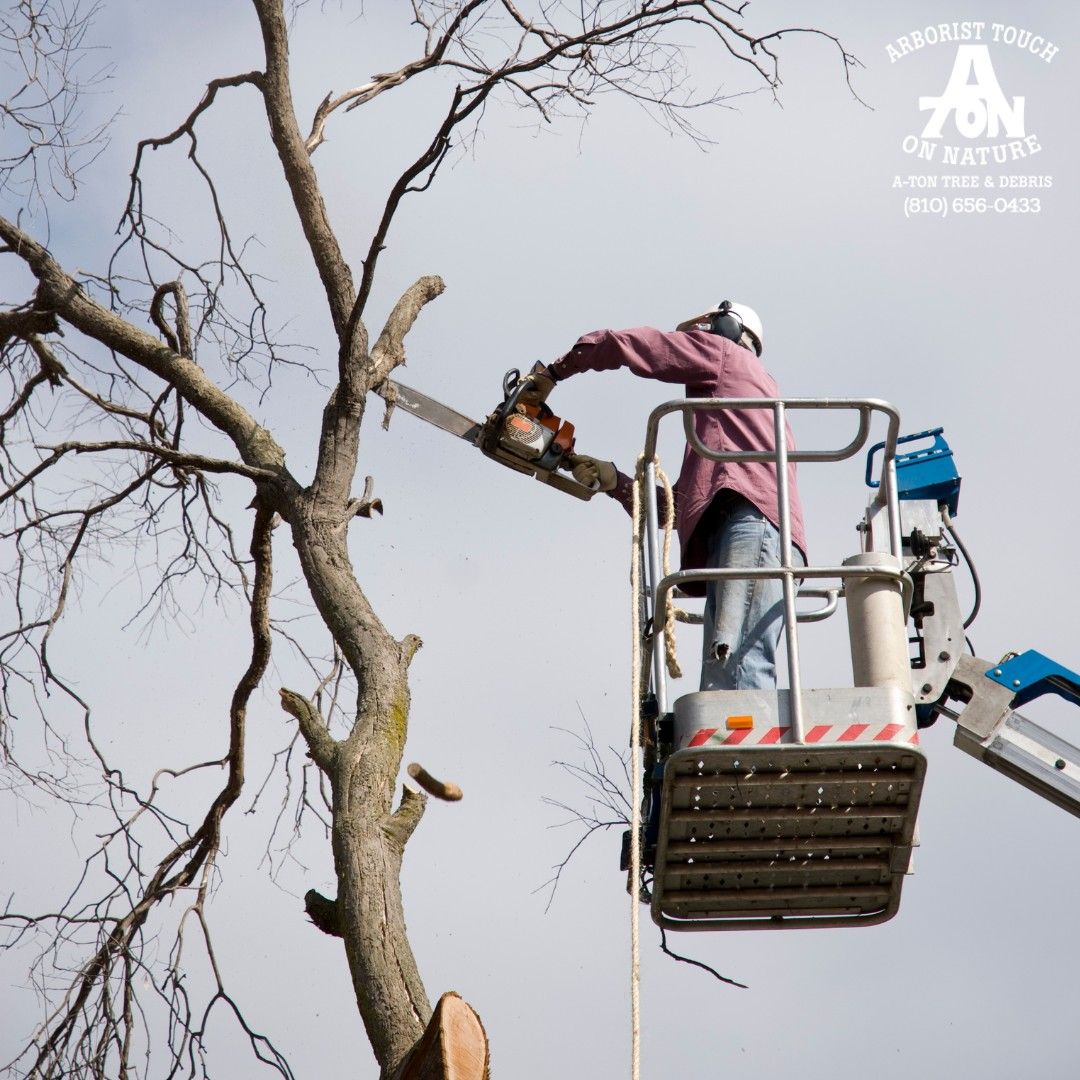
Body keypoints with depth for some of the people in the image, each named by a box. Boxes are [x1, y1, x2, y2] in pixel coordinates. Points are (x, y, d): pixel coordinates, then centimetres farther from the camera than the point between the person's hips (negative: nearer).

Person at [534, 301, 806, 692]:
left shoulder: (725, 354, 17)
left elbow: (619, 345, 12)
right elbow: (674, 507, 34)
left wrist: (556, 371, 25)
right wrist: (613, 481, 26)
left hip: (755, 519, -9)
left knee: (739, 675, -25)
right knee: (719, 693, -3)